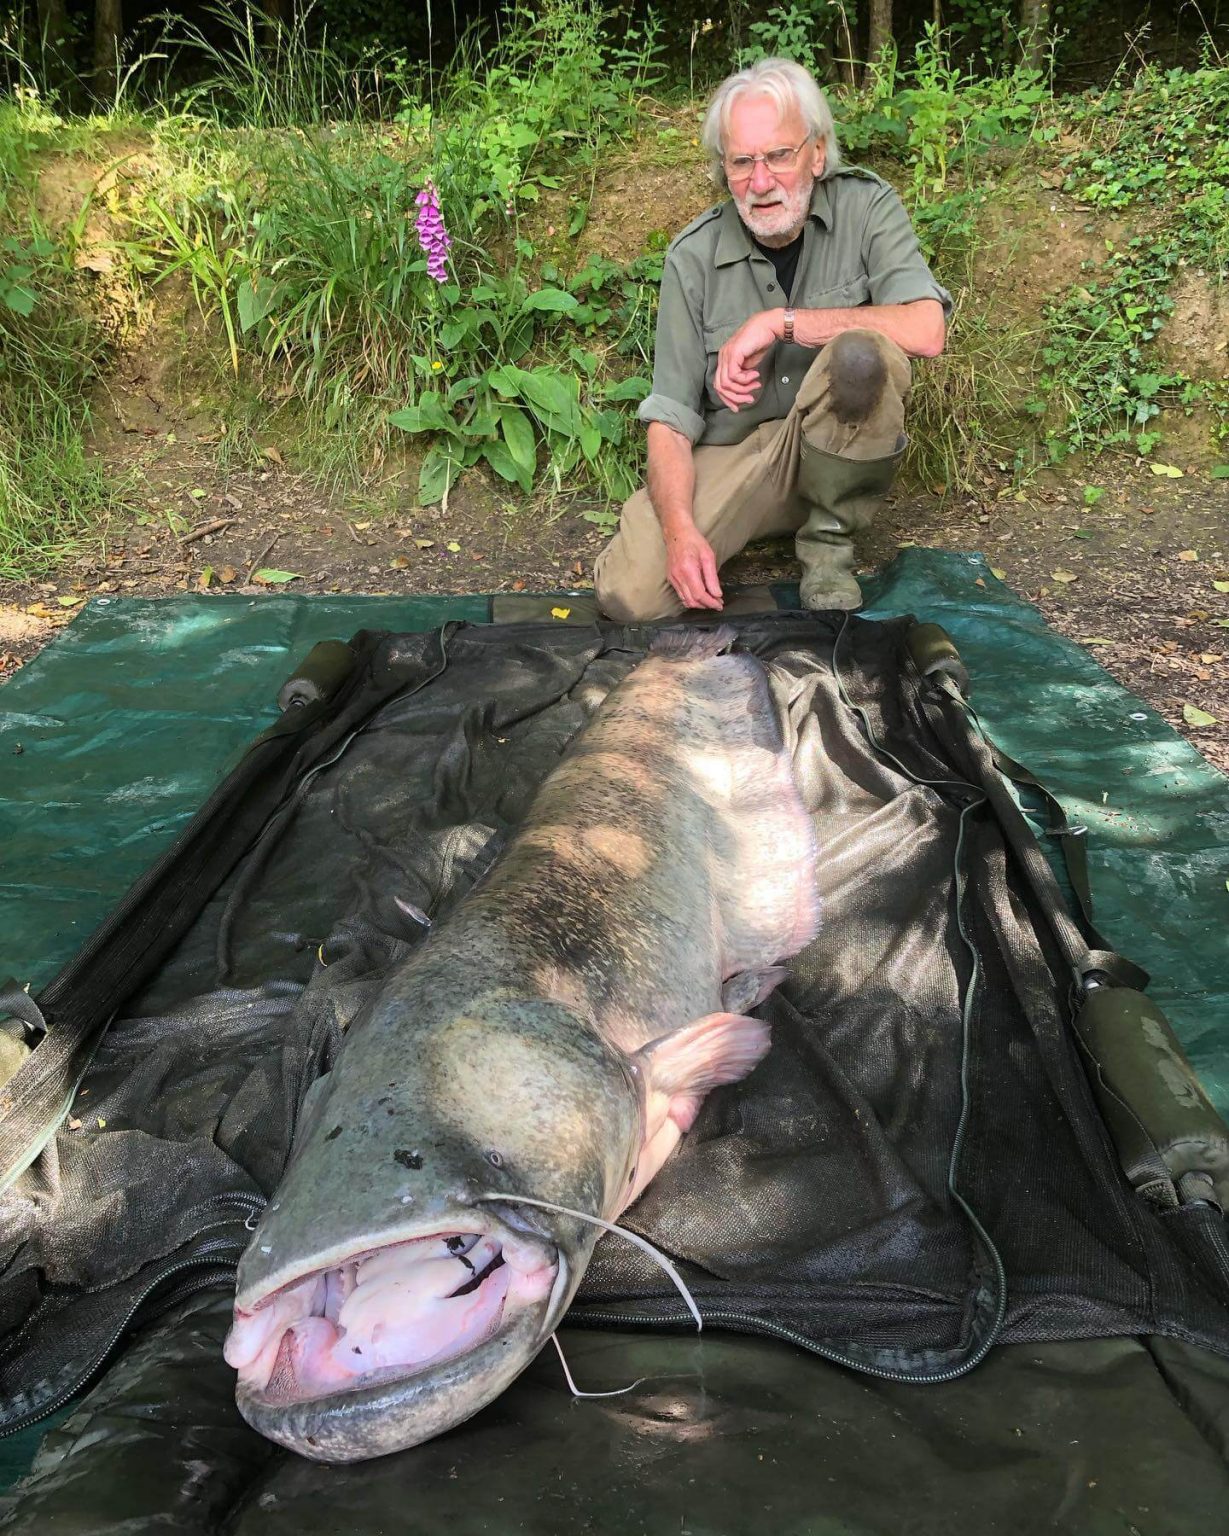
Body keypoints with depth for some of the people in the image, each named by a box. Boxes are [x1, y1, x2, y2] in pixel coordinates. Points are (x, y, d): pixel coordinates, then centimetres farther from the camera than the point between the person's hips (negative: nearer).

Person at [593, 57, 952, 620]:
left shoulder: (865, 205, -8)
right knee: (628, 593, -25)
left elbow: (926, 331, -25)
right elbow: (670, 420, -9)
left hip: (835, 446, 1)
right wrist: (680, 529, -27)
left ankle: (829, 541, -11)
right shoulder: (694, 254, -6)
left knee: (861, 354, -33)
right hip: (729, 454, 0)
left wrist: (779, 322, -24)